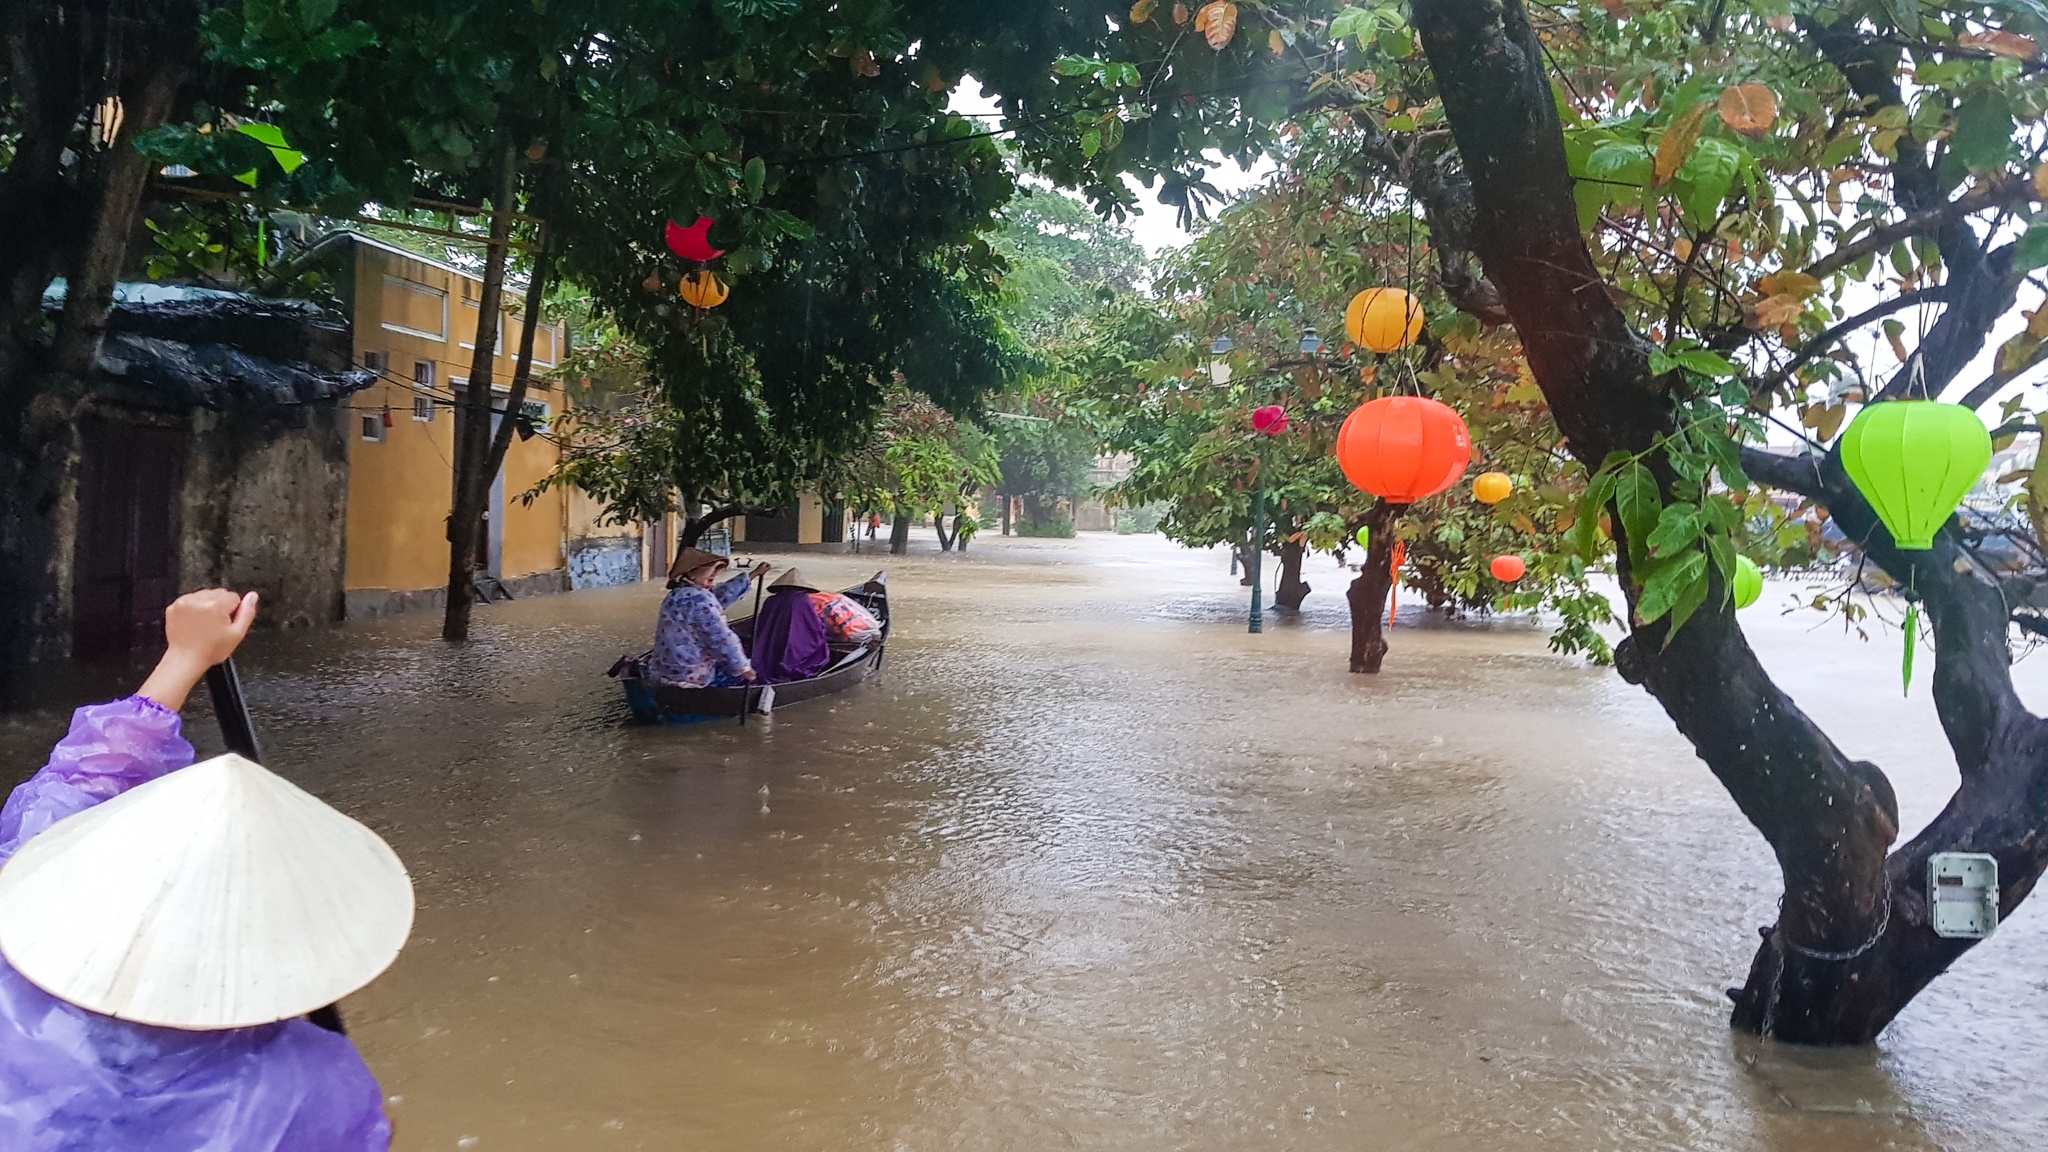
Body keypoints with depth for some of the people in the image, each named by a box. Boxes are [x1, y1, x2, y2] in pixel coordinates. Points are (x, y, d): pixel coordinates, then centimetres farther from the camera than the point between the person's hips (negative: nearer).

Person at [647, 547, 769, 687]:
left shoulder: (678, 594, 10)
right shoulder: (699, 599, -21)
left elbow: (720, 595, 19)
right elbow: (721, 639, -21)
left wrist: (753, 575, 25)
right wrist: (743, 668, -11)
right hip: (693, 676, -9)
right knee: (750, 675, 10)